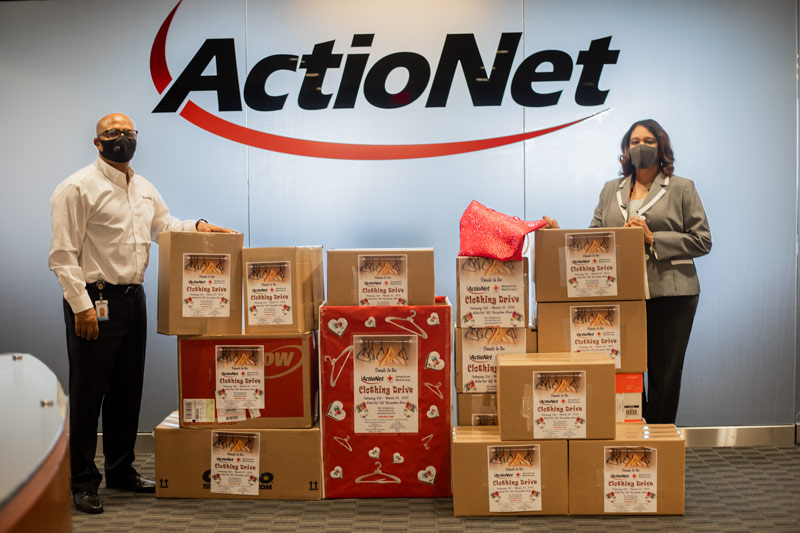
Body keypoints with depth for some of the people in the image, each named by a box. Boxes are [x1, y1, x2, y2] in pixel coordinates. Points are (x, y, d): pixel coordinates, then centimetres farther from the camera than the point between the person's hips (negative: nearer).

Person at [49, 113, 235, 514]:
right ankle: (83, 483, 9)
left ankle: (121, 470, 27)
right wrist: (81, 305, -18)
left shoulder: (143, 188, 14)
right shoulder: (77, 188, -9)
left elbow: (164, 225, 27)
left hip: (133, 298, 7)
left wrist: (198, 226, 8)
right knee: (88, 392, -2)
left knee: (128, 389, 14)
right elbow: (63, 254, -13)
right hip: (94, 301, -7)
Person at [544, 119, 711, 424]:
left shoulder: (682, 188, 7)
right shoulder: (611, 190, 18)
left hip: (669, 294, -2)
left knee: (664, 374, 1)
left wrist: (653, 239, -11)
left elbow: (702, 241, -1)